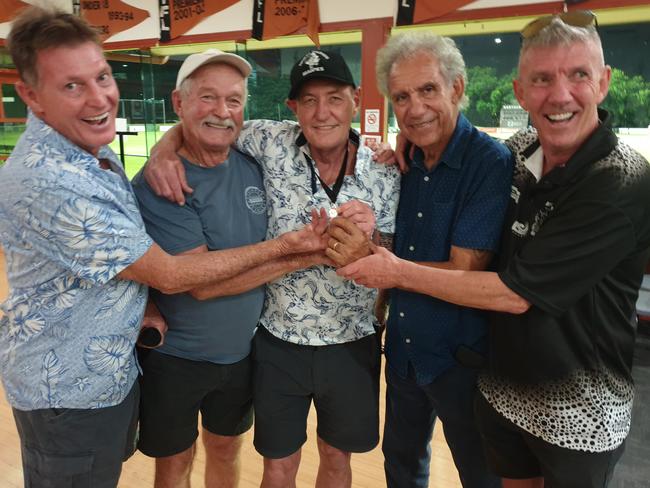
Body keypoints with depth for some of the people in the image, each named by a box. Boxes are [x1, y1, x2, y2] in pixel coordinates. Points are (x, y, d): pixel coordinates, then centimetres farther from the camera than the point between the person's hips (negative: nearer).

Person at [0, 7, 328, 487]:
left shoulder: (96, 149, -2)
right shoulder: (48, 183, -30)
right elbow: (169, 275, -26)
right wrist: (284, 245, -21)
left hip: (116, 370, 8)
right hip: (68, 392, -8)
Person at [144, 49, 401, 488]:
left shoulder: (384, 172, -8)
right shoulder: (273, 143, -11)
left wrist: (365, 244, -27)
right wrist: (163, 151, -17)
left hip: (352, 344, 1)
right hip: (279, 341, -1)